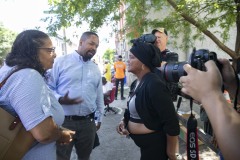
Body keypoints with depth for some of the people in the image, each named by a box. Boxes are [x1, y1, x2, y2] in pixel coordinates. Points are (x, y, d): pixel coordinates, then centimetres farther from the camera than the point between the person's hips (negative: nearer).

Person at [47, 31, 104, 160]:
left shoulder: (96, 69, 10)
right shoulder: (61, 61, -4)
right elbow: (48, 88, -4)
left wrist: (100, 117, 18)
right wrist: (60, 99, -22)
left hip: (88, 122, 4)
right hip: (63, 121, -4)